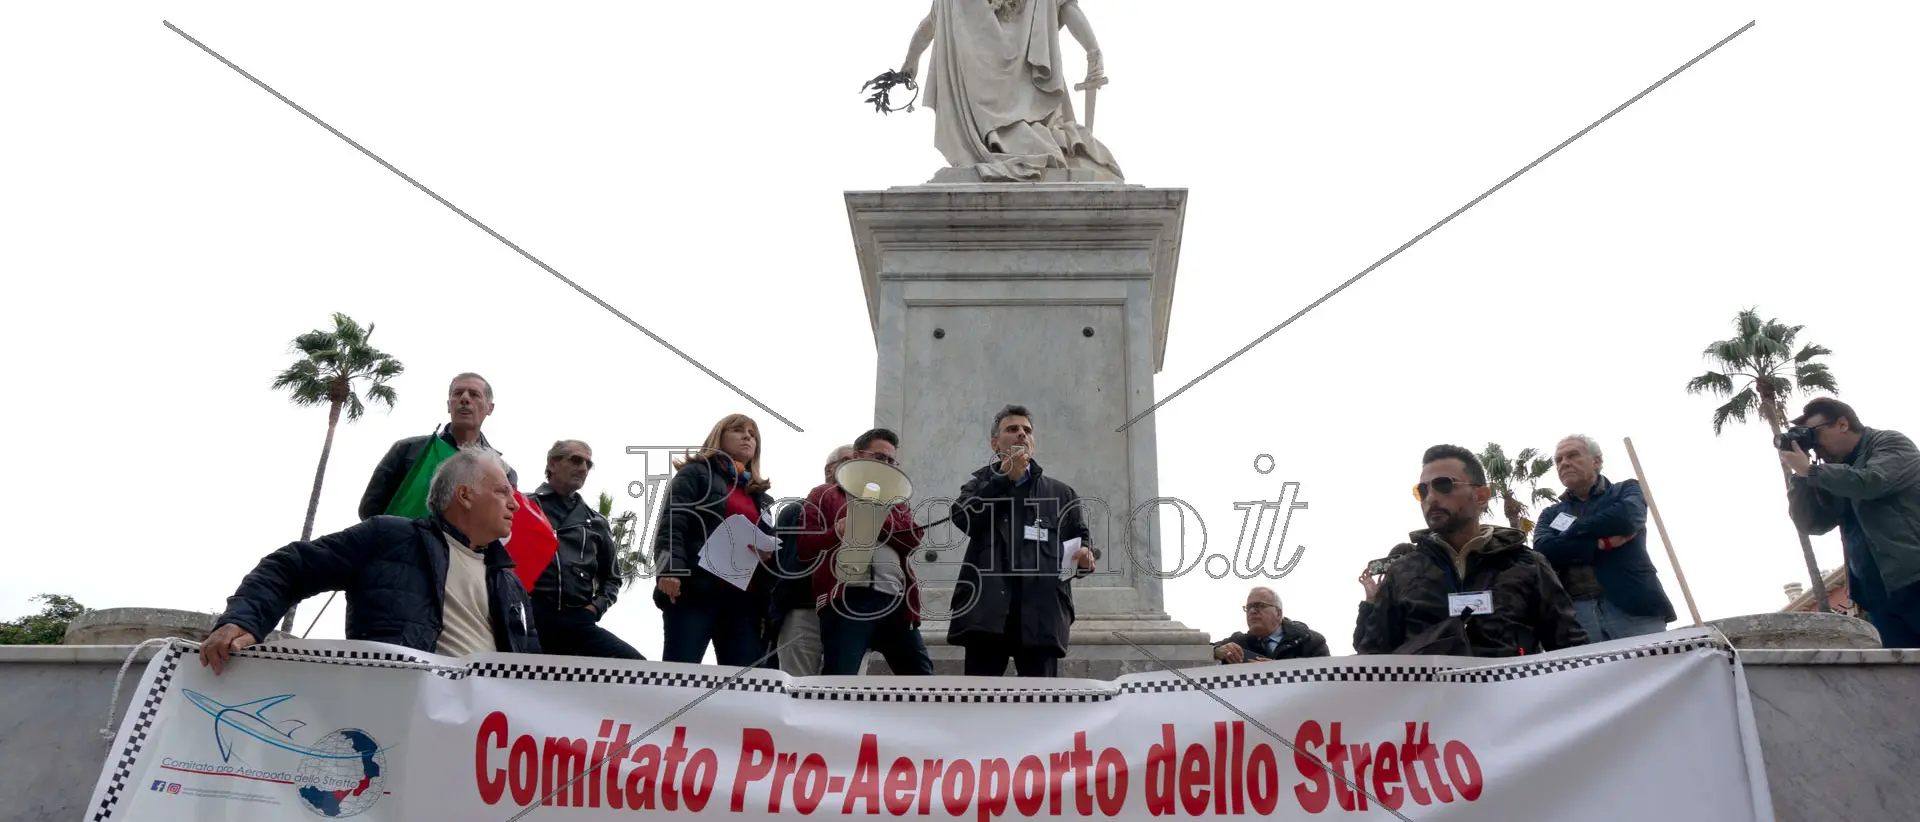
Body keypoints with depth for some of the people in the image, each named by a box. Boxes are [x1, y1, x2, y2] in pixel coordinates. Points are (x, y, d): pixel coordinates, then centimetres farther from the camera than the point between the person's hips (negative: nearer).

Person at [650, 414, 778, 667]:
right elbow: (671, 523, -4)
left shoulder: (759, 495, 29)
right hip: (695, 589, -6)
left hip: (744, 597, 6)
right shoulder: (696, 474, 10)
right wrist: (670, 569, -21)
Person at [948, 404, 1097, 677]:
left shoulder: (1061, 493, 25)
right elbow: (962, 517, 1)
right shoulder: (980, 484, 21)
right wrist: (1005, 477, 2)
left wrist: (1085, 556, -8)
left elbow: (1082, 537, 16)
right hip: (986, 607, -1)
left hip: (1042, 610, 1)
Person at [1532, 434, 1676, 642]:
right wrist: (1602, 543, -8)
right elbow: (1543, 550, -1)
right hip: (1575, 613, 1)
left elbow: (1627, 517, -8)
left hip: (1633, 606, -1)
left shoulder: (1626, 490, 16)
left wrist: (1570, 534, 1)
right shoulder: (1551, 514, 20)